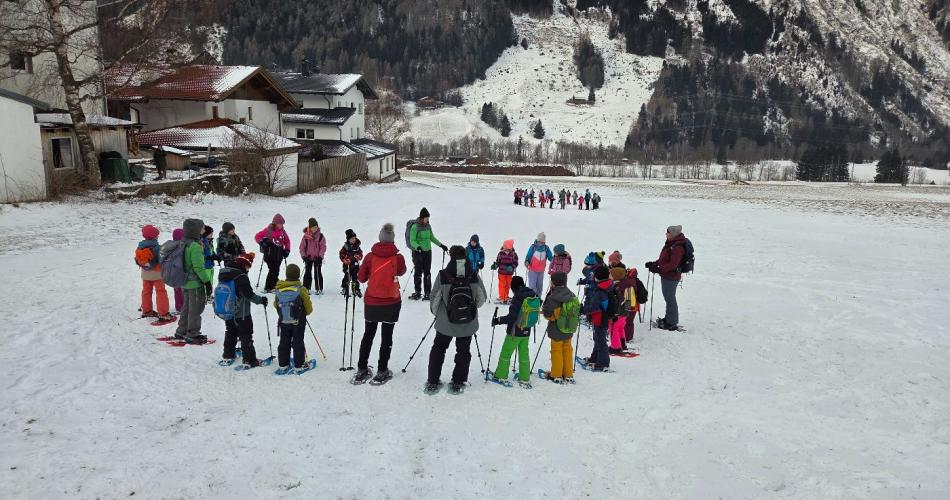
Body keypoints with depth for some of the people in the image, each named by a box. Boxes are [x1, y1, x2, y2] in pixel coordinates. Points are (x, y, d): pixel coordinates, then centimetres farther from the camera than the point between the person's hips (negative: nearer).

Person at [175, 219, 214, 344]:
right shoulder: (195, 246, -21)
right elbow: (199, 267, -23)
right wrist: (207, 281, -16)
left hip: (185, 282, 9)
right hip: (195, 283, -9)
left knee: (187, 306, 21)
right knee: (196, 308, 2)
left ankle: (181, 331, 30)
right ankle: (192, 335, 9)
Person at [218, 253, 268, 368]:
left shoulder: (222, 273, 1)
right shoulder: (241, 277, -25)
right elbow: (249, 295, -23)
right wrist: (261, 300, -9)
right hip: (241, 314, -7)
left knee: (230, 332, 24)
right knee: (246, 335, 3)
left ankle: (228, 355, 34)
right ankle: (249, 360, 5)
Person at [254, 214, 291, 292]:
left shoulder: (282, 231, 9)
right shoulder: (268, 230, -5)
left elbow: (287, 240, 21)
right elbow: (257, 237, 0)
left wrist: (287, 250, 13)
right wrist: (262, 242, -16)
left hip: (279, 255, 5)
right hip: (270, 254, -5)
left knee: (276, 271, 6)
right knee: (272, 270, -10)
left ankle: (273, 287, 15)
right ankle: (268, 288, -1)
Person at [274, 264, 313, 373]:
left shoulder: (278, 289, -6)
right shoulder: (301, 290, -15)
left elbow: (276, 304, 8)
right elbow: (308, 307, -6)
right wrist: (305, 313, 16)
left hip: (283, 322, 3)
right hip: (298, 322, -3)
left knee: (284, 343, 13)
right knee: (298, 343, 6)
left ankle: (283, 365, 18)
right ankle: (299, 366, 11)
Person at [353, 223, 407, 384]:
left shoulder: (370, 256, -9)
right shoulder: (398, 257, -11)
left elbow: (361, 278, 0)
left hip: (371, 302, 2)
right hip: (392, 303, -2)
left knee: (368, 334, 16)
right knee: (387, 336, 9)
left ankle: (362, 370, 19)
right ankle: (382, 372, 12)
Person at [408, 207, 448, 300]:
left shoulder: (428, 226, 8)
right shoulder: (415, 227, -10)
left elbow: (432, 238, 21)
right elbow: (412, 241, -12)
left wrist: (441, 245, 19)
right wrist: (417, 247, -30)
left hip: (428, 251, 5)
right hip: (418, 252, -5)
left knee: (427, 273, 3)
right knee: (418, 272, -1)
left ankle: (427, 293, 7)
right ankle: (417, 292, 12)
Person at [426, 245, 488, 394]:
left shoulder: (443, 275, -16)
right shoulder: (474, 276, -12)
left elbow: (434, 299, -9)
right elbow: (483, 298, -2)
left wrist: (435, 311, 13)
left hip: (445, 323, 0)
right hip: (468, 325, 0)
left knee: (438, 348, 19)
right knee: (463, 351, 17)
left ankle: (432, 382, 23)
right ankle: (457, 384, 20)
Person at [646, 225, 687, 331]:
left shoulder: (678, 247, -24)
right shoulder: (671, 243, 8)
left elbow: (673, 264, -29)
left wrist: (659, 269, -32)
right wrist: (654, 263, 10)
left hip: (671, 277, -10)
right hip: (666, 275, 10)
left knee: (670, 299, 0)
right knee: (668, 298, 21)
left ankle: (672, 323, 10)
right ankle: (668, 318, 35)